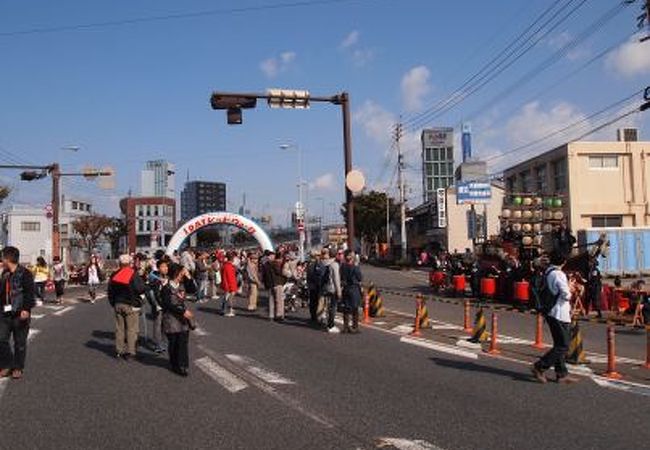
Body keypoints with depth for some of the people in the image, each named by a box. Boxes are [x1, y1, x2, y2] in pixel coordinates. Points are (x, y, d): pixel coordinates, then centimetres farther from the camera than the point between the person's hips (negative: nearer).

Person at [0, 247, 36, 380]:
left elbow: (29, 293, -17)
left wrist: (26, 309, -24)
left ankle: (17, 368, 16)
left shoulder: (24, 274, -11)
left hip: (19, 313, -7)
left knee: (20, 342, 4)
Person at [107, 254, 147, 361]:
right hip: (131, 305, -5)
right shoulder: (133, 274, -13)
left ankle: (119, 350, 17)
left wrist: (113, 303, 21)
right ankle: (130, 352, -1)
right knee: (131, 329, 0)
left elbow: (110, 291, 11)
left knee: (119, 328, 12)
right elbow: (141, 289, -20)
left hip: (118, 305, 5)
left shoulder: (114, 275, 5)